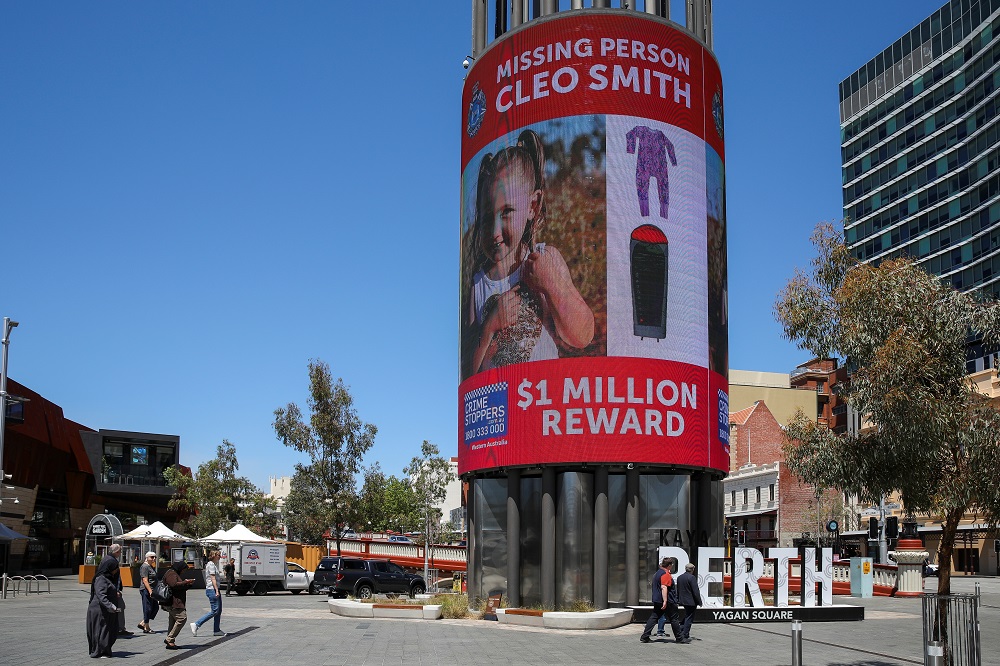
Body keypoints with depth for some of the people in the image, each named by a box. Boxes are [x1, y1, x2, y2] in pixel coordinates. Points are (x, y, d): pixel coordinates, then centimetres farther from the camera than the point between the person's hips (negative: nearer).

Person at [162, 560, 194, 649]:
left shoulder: (175, 574, 26)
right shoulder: (171, 574, -7)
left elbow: (181, 588, 31)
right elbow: (174, 585, -22)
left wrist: (189, 584, 16)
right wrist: (185, 582, -12)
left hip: (176, 603, 11)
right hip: (174, 602, -11)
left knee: (173, 622, 10)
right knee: (182, 618, -16)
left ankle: (170, 642, 12)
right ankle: (169, 639, -14)